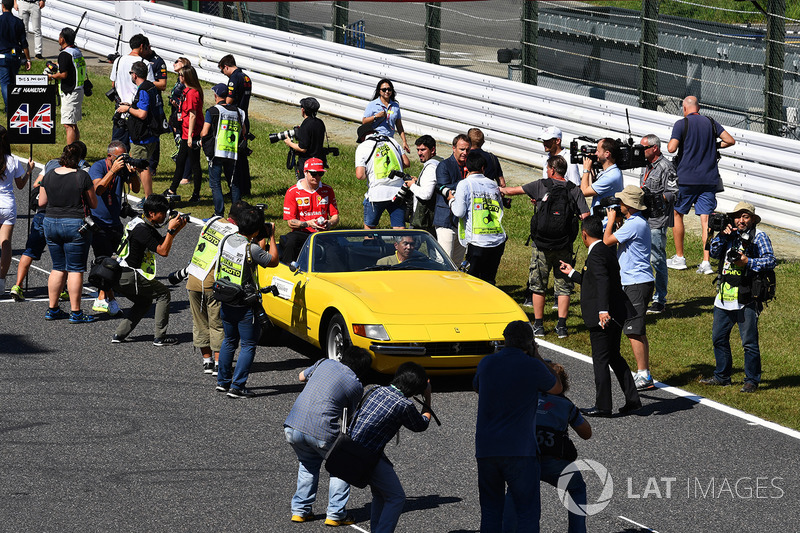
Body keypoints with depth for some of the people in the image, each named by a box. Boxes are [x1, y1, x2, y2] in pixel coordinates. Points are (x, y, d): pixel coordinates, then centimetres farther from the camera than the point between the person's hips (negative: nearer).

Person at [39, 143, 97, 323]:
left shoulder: (49, 176, 1)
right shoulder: (82, 176, -11)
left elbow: (41, 202, 10)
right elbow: (94, 204, -3)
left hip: (50, 224, 5)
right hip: (76, 225, -5)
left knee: (58, 268, 15)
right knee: (75, 270, 0)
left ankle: (52, 309, 17)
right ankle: (76, 313, 1)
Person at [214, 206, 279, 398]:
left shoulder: (227, 240, -2)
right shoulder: (251, 249, -23)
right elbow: (273, 261, -8)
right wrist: (272, 236, 0)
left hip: (226, 302, 7)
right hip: (245, 306, -7)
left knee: (229, 341, 22)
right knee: (248, 346, 4)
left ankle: (223, 381, 29)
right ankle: (237, 387, 1)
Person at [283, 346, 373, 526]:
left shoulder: (326, 363, 14)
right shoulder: (356, 386, 3)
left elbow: (302, 377, 30)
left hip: (292, 427, 5)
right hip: (321, 433, -5)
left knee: (308, 464, 29)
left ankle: (300, 510, 25)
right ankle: (335, 514, 12)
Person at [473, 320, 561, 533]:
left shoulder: (486, 363, 4)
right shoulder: (532, 367, -8)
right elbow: (556, 388, 12)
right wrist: (537, 357, 16)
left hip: (485, 449, 4)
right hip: (520, 449, -4)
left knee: (491, 509, 13)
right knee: (527, 510, 1)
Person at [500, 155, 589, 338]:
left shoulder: (541, 186, -3)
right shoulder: (574, 191, -1)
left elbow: (514, 190, 10)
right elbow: (586, 217, -7)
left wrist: (500, 190, 30)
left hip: (542, 245, -1)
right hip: (564, 247, 1)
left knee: (538, 286, 9)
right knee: (563, 286, 7)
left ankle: (538, 325, 10)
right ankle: (561, 326, 3)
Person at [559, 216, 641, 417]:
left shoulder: (596, 254, -16)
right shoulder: (607, 252, 15)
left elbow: (603, 282, -32)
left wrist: (603, 311, -41)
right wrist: (572, 273, 41)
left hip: (602, 319, -10)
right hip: (615, 317, 10)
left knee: (600, 360, -1)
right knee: (614, 357, 18)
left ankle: (603, 406, 5)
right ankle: (632, 399, 18)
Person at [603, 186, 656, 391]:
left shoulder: (634, 224, -18)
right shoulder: (639, 222, 14)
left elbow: (607, 241, -17)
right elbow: (621, 240, 24)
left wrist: (611, 219, -3)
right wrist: (617, 222, 14)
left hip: (636, 284, -11)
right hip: (639, 282, 11)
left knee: (633, 331, -9)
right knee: (637, 331, 13)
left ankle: (643, 376, -9)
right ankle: (645, 374, 16)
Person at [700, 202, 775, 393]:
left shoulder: (759, 237, -1)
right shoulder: (729, 235, 14)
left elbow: (771, 261, -9)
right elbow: (714, 253, 5)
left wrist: (748, 262, -20)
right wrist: (722, 235, -9)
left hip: (747, 299, -6)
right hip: (724, 297, 6)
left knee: (749, 342, -4)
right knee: (719, 338, 12)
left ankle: (752, 380, 5)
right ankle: (722, 376, 25)